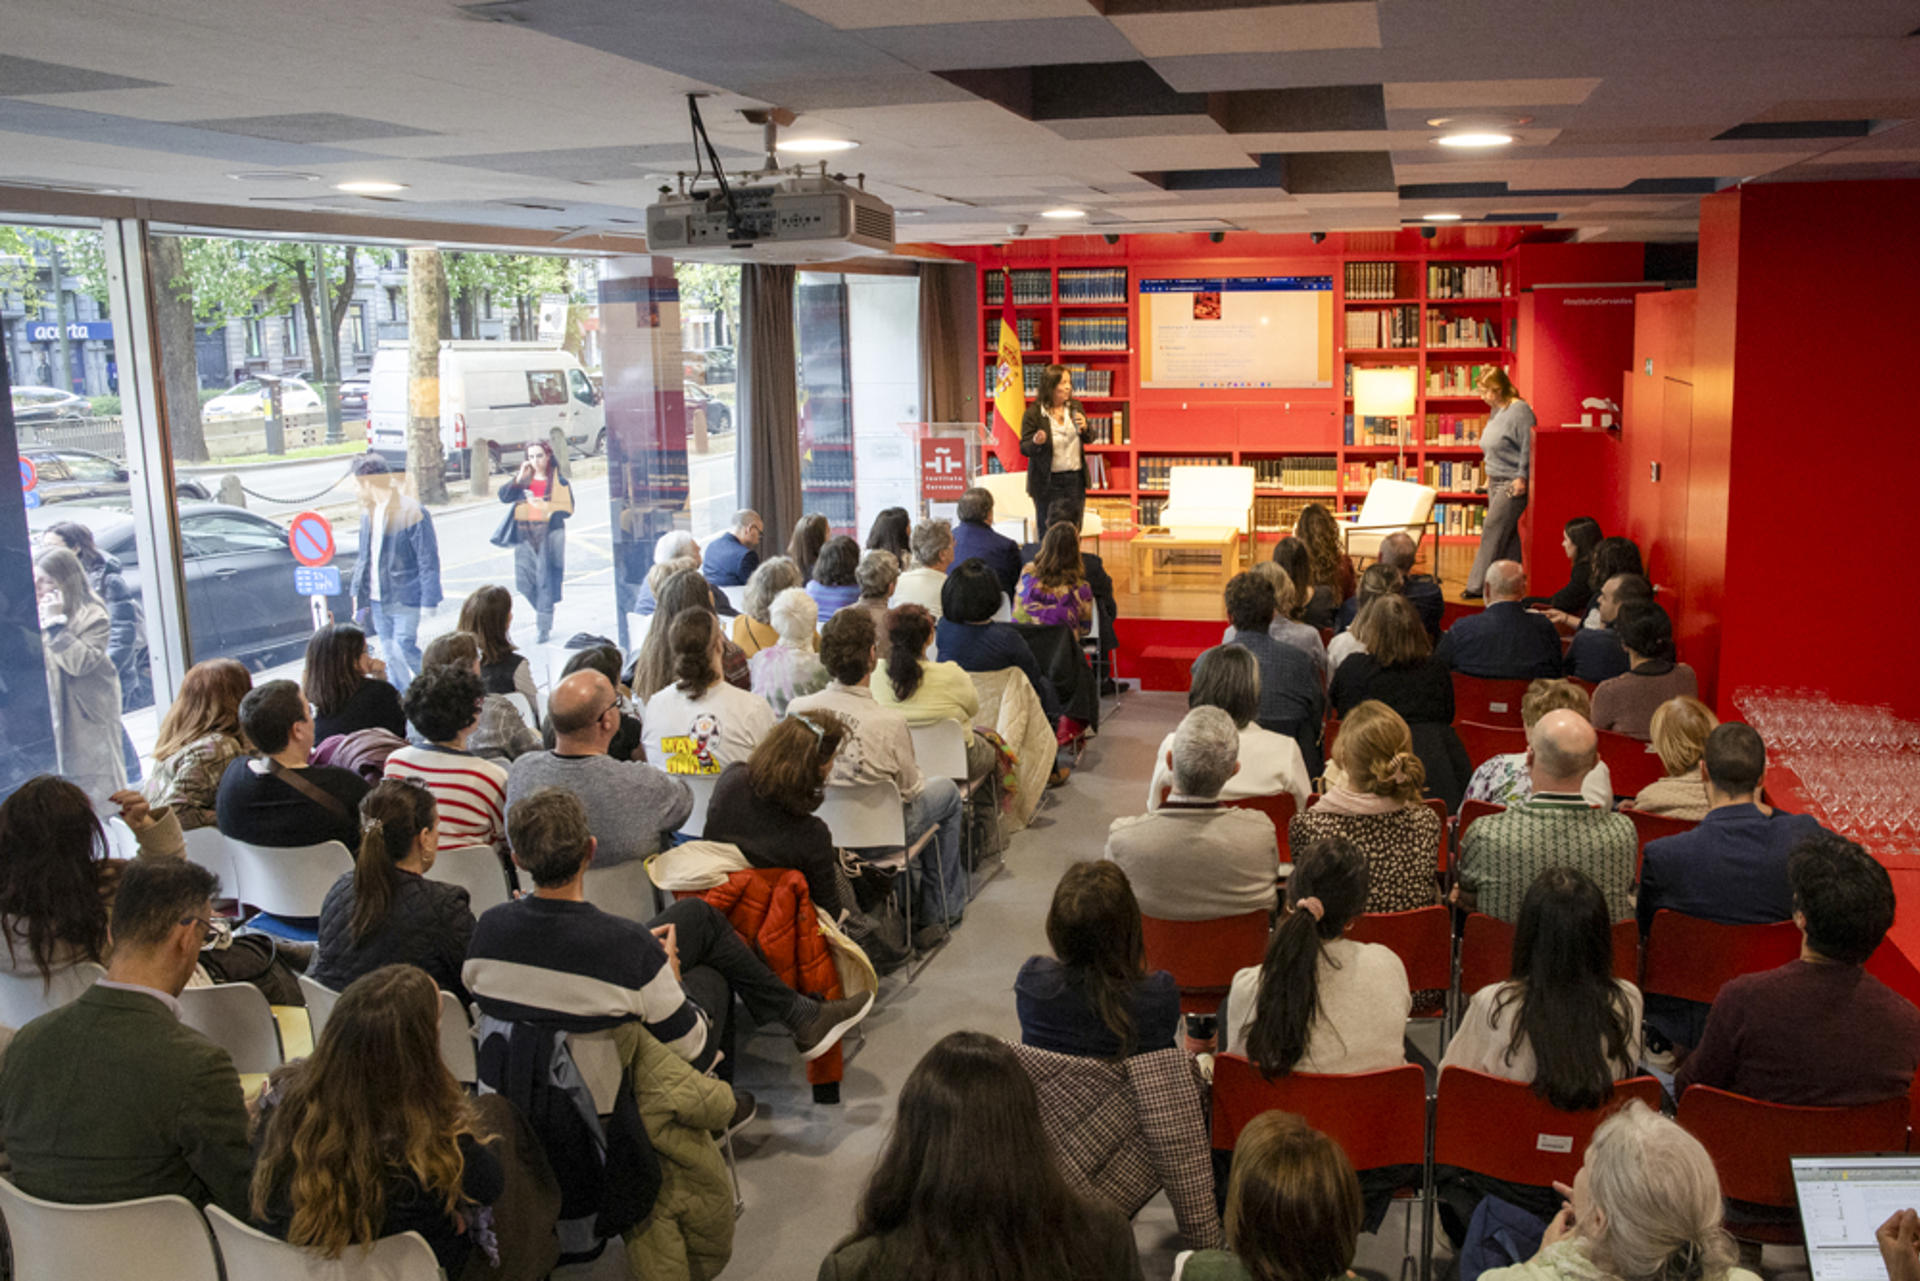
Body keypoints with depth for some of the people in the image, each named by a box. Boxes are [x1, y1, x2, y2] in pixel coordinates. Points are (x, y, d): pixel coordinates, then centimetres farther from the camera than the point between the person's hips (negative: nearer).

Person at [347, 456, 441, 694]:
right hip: (377, 600, 7)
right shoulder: (368, 512, 8)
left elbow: (428, 561, -14)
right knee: (390, 655, 11)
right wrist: (358, 592, 14)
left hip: (404, 598, -7)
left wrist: (429, 600, -17)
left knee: (404, 650, -11)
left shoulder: (411, 512, -15)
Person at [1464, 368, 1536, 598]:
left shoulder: (1519, 410, -15)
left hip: (1512, 484, -9)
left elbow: (1528, 446, -18)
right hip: (1496, 482, 9)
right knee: (1508, 535, 12)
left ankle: (1477, 586, -7)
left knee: (1492, 532, -9)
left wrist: (1521, 478, -19)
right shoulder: (1496, 411, 14)